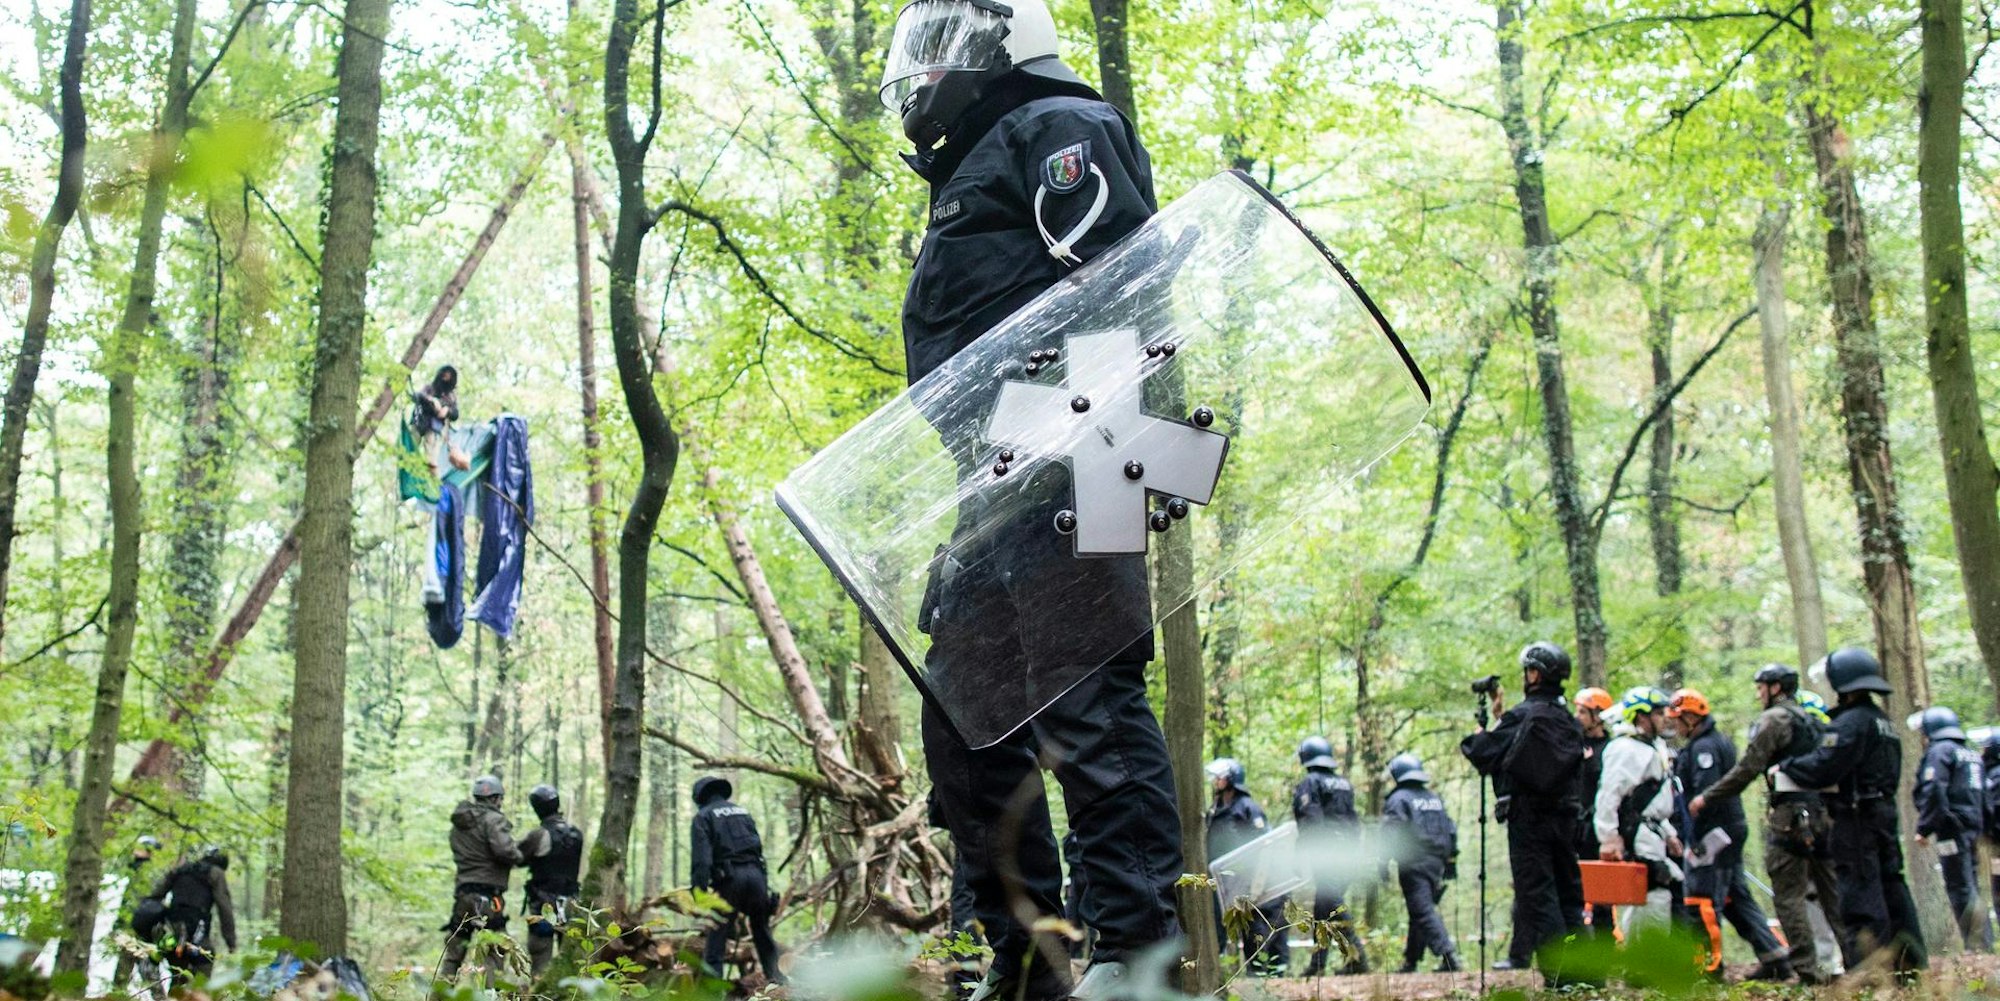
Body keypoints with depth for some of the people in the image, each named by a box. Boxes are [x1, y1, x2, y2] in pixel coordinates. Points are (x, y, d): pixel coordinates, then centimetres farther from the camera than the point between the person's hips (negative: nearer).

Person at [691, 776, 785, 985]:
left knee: (718, 934, -2)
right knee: (762, 931, 16)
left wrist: (698, 892, -12)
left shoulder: (704, 816, 6)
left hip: (729, 876, -5)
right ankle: (776, 977, 16)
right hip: (756, 873, 5)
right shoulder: (743, 812, 23)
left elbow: (701, 857, -7)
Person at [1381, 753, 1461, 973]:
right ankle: (1410, 961, 20)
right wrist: (1450, 861, 21)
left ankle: (1448, 956, -23)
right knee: (1421, 911, 14)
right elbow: (1450, 830, 19)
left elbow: (1391, 833, -13)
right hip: (1436, 862, 7)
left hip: (1413, 864, -7)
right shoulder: (1435, 798, 19)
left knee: (1423, 912, -10)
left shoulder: (1398, 799, -3)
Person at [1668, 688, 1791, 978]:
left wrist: (1695, 839, -23)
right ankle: (1774, 957, 14)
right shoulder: (1721, 741, 17)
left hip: (1713, 833, -11)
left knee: (1702, 900, -5)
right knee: (1736, 898, 13)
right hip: (1731, 831, 11)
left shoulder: (1703, 747, -15)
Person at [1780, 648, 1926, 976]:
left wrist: (1785, 766, -5)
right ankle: (1911, 959, 17)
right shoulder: (1882, 720, 16)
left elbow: (1822, 768, -19)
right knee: (1890, 885, 13)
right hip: (1884, 811, 9)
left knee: (1861, 891, -7)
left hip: (1858, 816, -9)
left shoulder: (1853, 721, -14)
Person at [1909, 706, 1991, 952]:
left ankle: (1977, 946, -17)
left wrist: (1924, 828, -15)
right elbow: (1982, 796, 24)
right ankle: (1985, 944, 12)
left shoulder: (1939, 751, -7)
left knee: (1961, 890, -10)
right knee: (1970, 889, 13)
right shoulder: (1972, 755, 22)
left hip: (1952, 830, -9)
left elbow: (1933, 791, -18)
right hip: (1973, 828, 9)